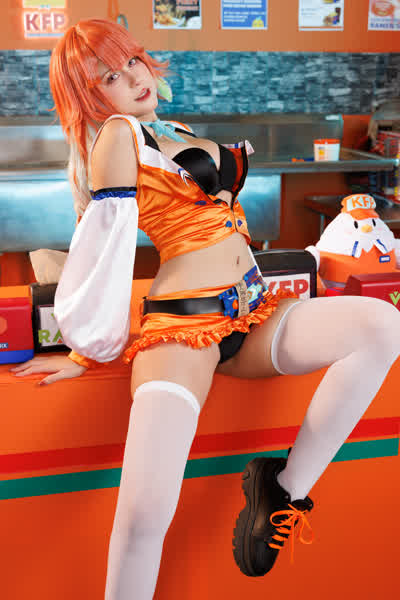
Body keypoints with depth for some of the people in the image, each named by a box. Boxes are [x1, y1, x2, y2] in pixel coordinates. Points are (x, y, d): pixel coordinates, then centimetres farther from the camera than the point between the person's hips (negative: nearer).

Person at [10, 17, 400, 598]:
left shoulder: (181, 132, 21)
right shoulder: (119, 134, -2)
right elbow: (105, 241, -4)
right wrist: (92, 350, -2)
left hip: (252, 316, 8)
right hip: (184, 323, -7)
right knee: (144, 513, -28)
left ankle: (286, 487, -8)